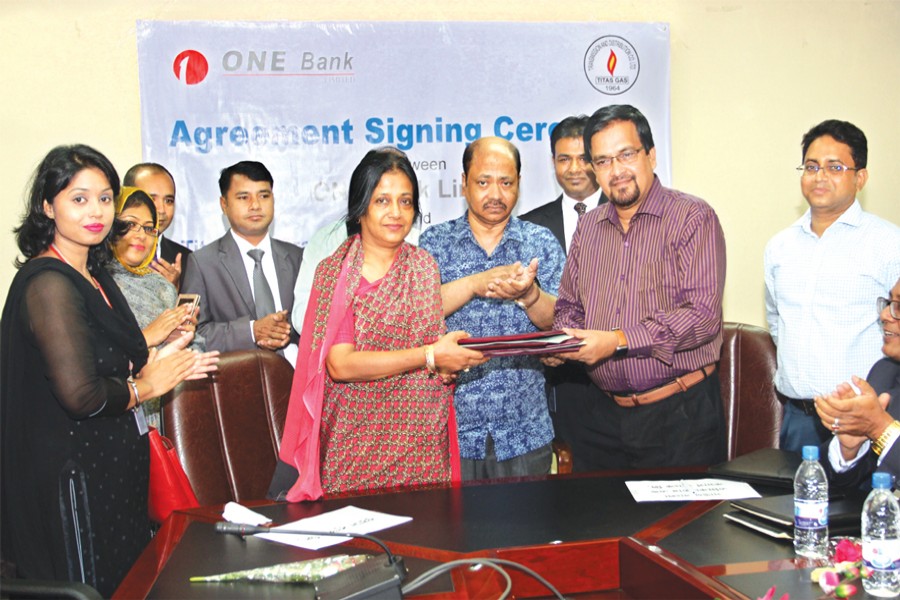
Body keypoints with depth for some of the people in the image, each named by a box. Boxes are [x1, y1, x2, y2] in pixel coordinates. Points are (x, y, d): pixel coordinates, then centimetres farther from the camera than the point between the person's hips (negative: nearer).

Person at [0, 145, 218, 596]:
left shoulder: (94, 276, 11)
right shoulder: (48, 283, -19)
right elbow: (80, 395, -27)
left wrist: (157, 365, 2)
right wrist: (145, 386, -10)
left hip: (112, 468, 10)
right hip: (74, 478, -10)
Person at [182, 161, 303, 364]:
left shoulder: (296, 257, 16)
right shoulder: (202, 263, 5)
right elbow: (192, 334, -2)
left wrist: (290, 331, -5)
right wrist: (251, 330, -13)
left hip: (298, 370, 3)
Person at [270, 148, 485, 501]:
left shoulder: (425, 267, 8)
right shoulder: (335, 272, -3)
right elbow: (340, 364, -14)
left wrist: (447, 365, -8)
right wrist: (429, 356, -19)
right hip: (355, 442, -2)